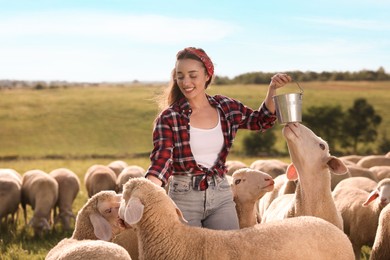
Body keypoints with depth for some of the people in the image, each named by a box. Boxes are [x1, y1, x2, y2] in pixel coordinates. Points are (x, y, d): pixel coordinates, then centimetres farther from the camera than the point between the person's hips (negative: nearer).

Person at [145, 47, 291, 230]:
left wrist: (272, 89, 3)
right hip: (184, 197, -3)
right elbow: (161, 160, -17)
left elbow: (261, 121, 18)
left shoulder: (226, 108, 3)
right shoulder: (169, 118, -8)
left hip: (221, 195, 3)